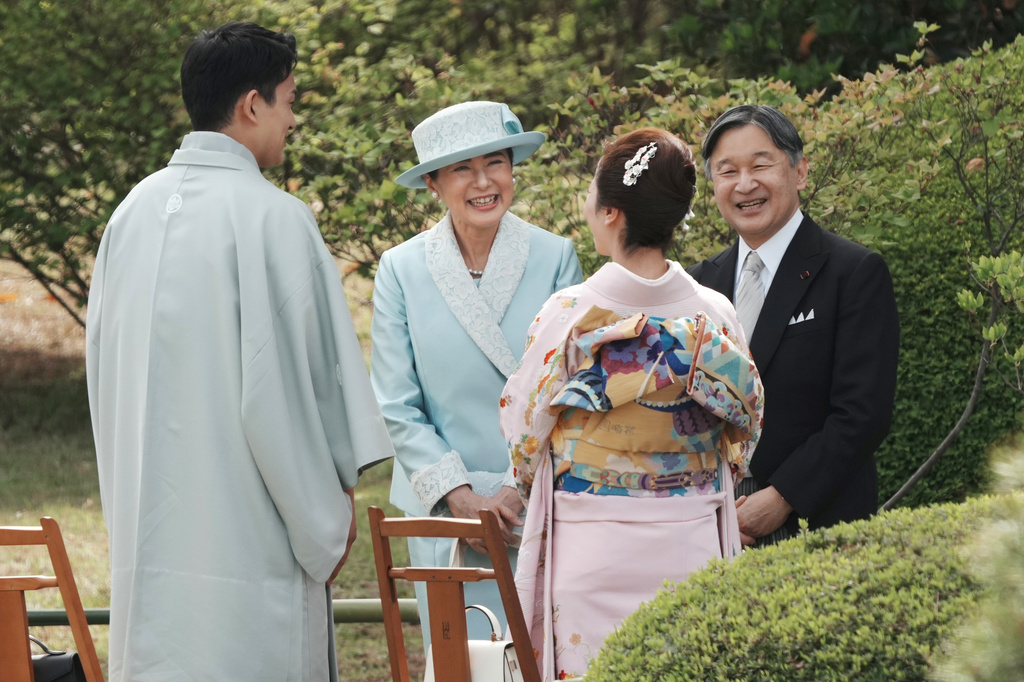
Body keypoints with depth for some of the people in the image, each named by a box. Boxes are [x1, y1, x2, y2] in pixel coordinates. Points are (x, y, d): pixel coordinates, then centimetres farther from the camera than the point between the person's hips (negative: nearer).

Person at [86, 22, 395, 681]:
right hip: (250, 545, -7)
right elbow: (282, 385, -14)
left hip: (149, 532, 7)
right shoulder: (271, 216, -13)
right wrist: (328, 522, -2)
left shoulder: (134, 212, 8)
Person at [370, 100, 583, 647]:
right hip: (443, 503, 0)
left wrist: (520, 489, -8)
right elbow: (397, 407, 1)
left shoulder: (554, 259, 1)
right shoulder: (401, 270, 1)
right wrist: (460, 495, -8)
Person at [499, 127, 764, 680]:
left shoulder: (568, 315, -9)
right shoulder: (714, 316, -2)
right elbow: (743, 431, 10)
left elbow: (523, 428, 3)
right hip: (690, 546, 2)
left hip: (591, 548, -2)